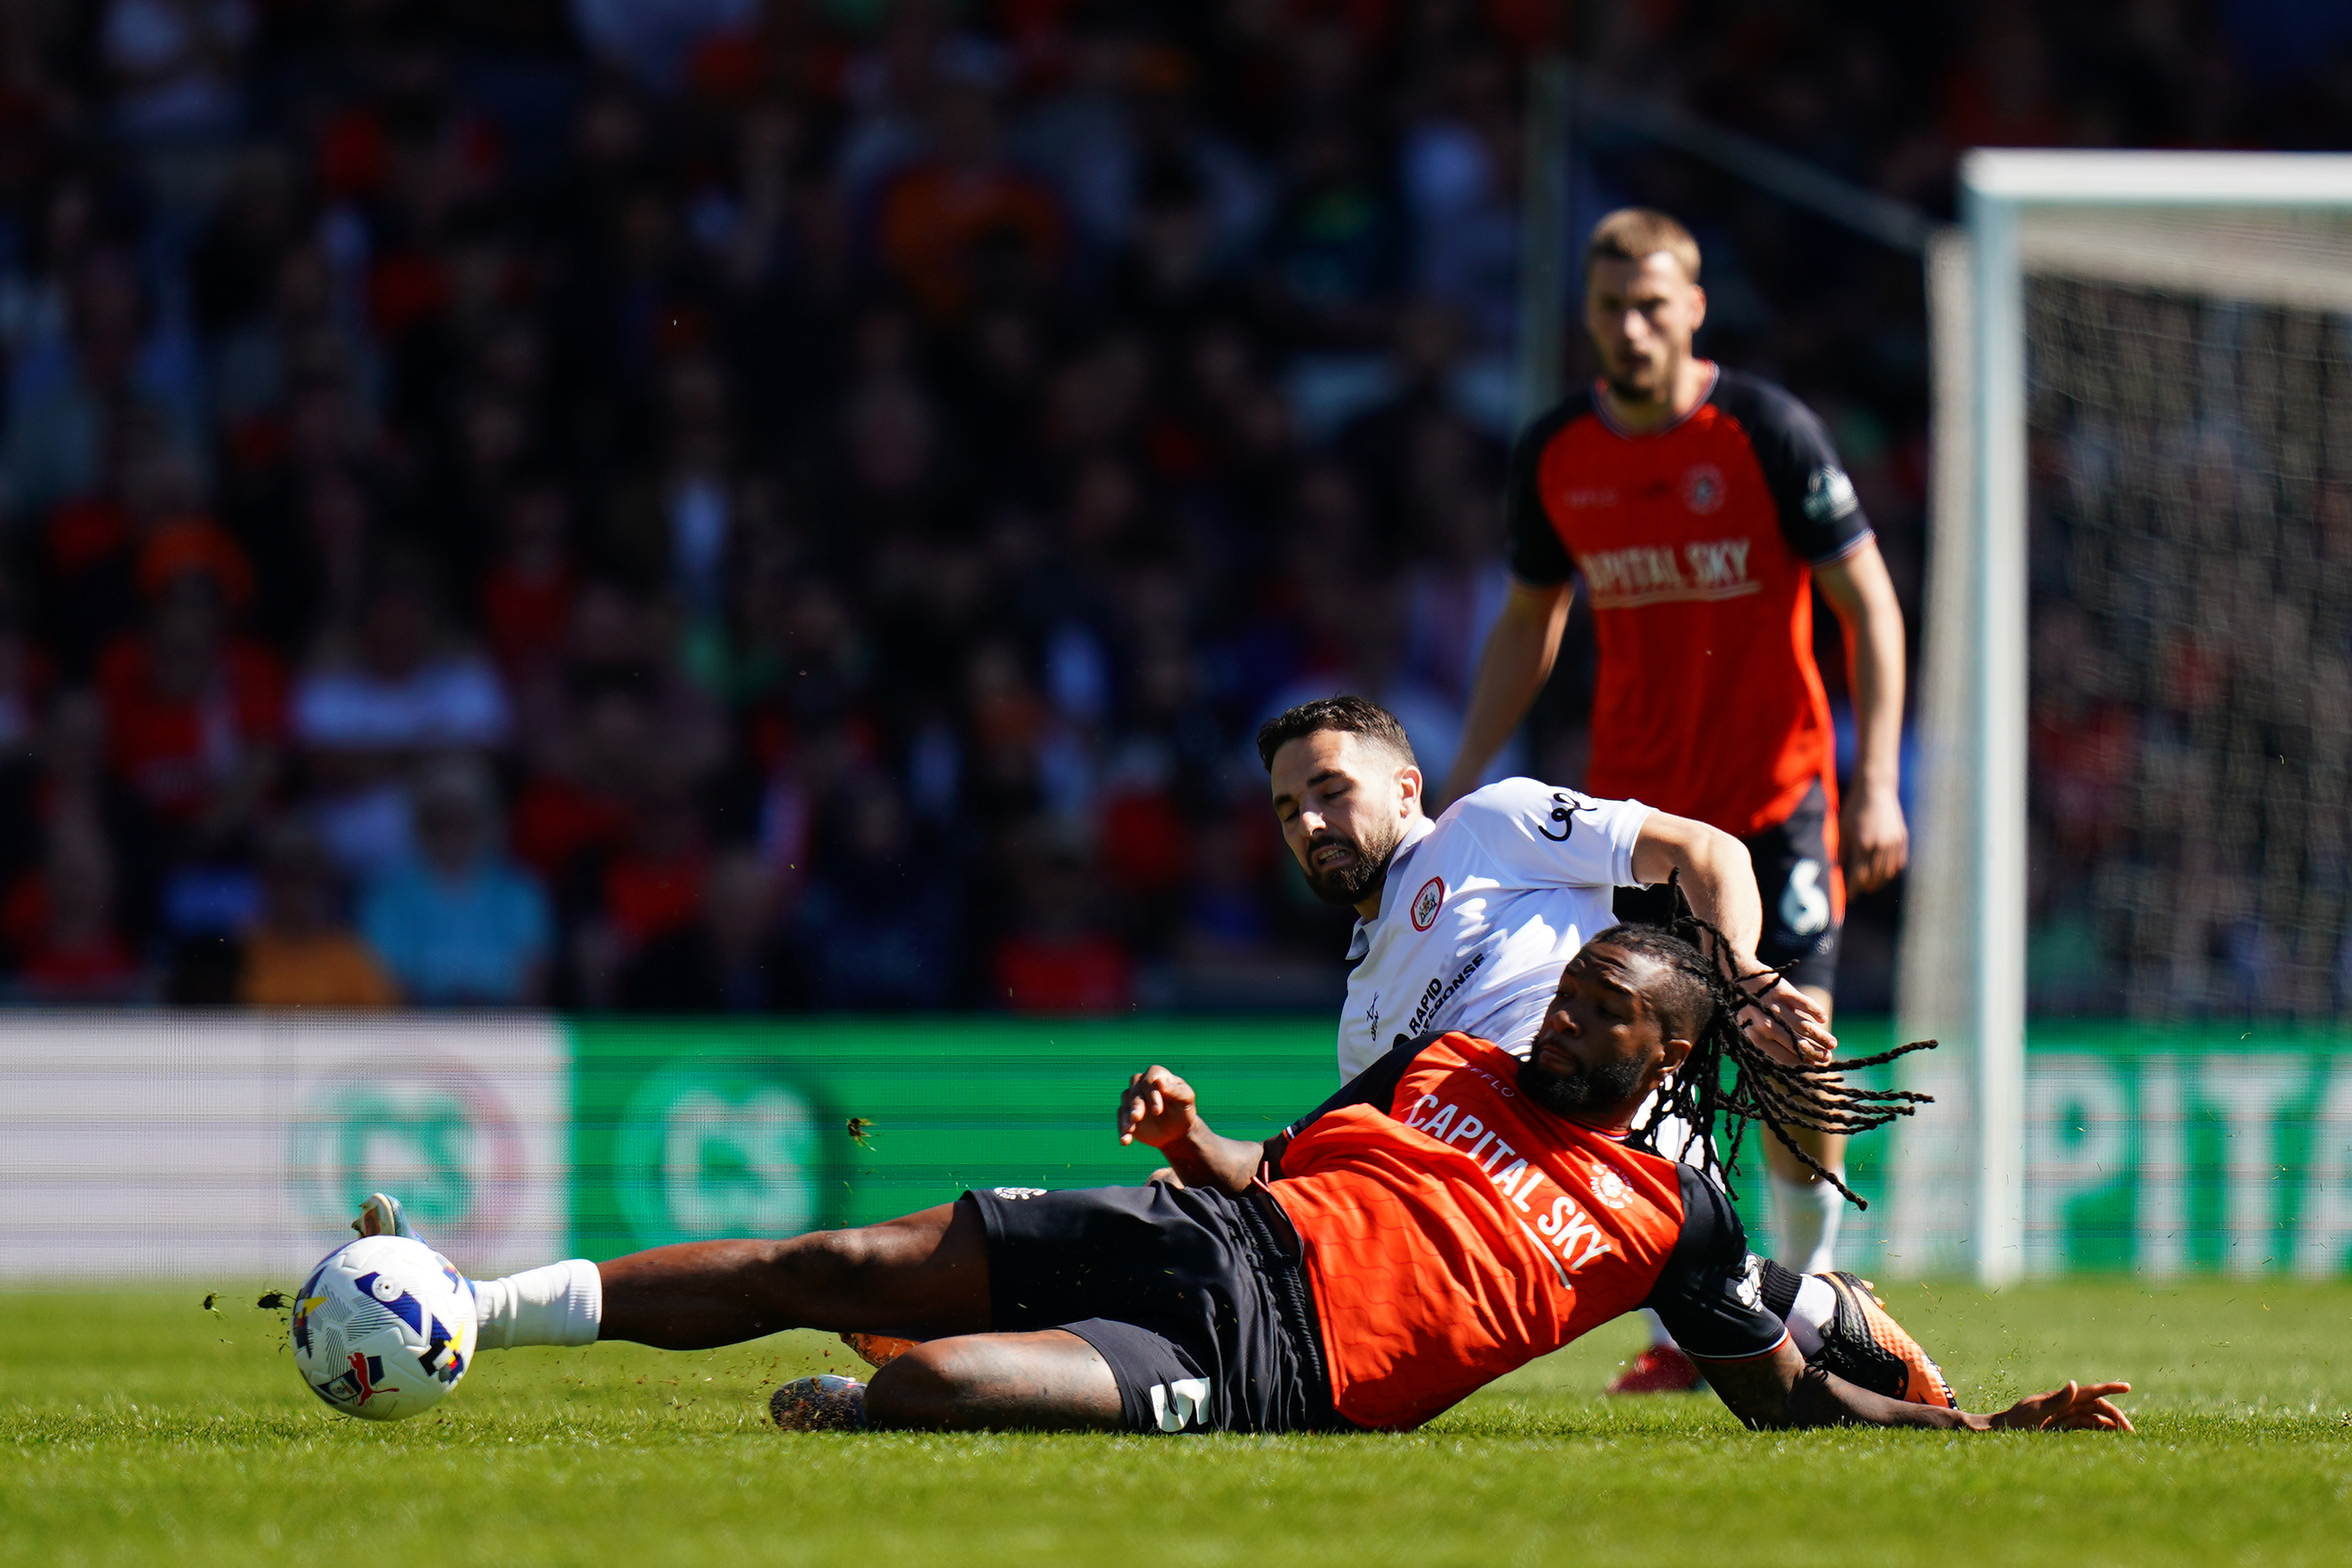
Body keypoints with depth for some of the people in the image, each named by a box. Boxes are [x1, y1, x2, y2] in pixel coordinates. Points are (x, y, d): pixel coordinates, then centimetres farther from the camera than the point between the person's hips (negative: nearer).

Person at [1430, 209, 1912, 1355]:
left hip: (1775, 788, -3)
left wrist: (1878, 784, -14)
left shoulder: (1767, 432, -11)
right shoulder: (1555, 455, 1)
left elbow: (1869, 604, -7)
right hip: (1632, 798, 3)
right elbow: (1528, 624, 16)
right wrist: (1468, 777, 8)